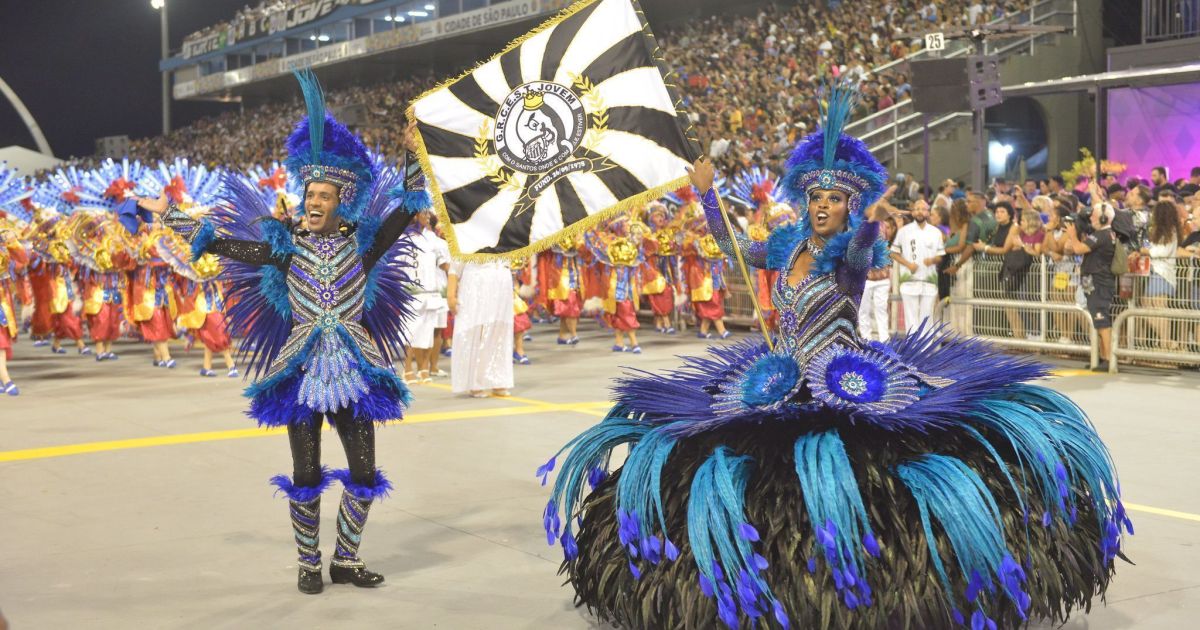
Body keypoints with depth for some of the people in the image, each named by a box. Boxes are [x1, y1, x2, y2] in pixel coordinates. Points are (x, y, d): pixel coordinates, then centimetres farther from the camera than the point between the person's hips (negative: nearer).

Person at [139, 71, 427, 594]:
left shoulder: (363, 242, 1)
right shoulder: (285, 245, 1)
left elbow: (409, 207, -5)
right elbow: (218, 243, 3)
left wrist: (412, 154, -16)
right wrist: (168, 215, 2)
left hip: (354, 369, 1)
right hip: (301, 370, -1)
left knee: (364, 472, 4)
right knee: (306, 475, 5)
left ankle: (346, 560, 21)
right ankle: (309, 563, 20)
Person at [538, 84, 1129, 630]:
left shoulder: (851, 251, -9)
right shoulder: (787, 246, 10)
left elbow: (860, 254, -34)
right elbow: (736, 248, 25)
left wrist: (869, 224, -56)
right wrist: (706, 195, 21)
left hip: (842, 385, -6)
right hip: (785, 384, 6)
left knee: (832, 478, -22)